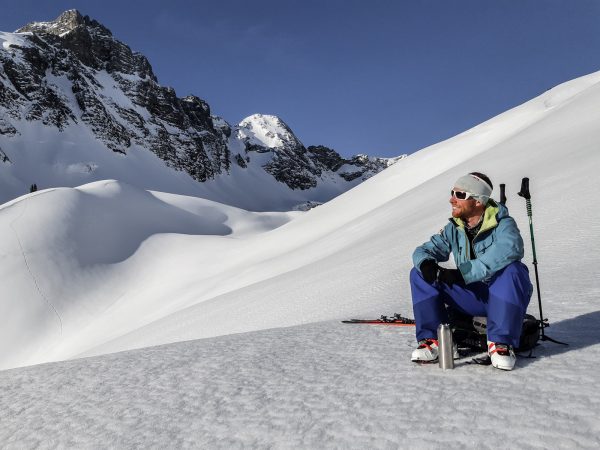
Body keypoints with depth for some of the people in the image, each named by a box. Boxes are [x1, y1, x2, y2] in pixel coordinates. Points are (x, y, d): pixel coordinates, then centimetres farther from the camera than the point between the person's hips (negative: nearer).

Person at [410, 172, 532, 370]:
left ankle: (501, 343, -25)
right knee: (419, 274, -9)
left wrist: (463, 272, -41)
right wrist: (426, 264, -27)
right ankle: (433, 339, -10)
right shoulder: (454, 229, 1)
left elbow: (510, 248, -37)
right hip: (470, 298, 5)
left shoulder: (503, 224, -15)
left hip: (502, 296, -4)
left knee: (513, 270, -37)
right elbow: (424, 250, 0)